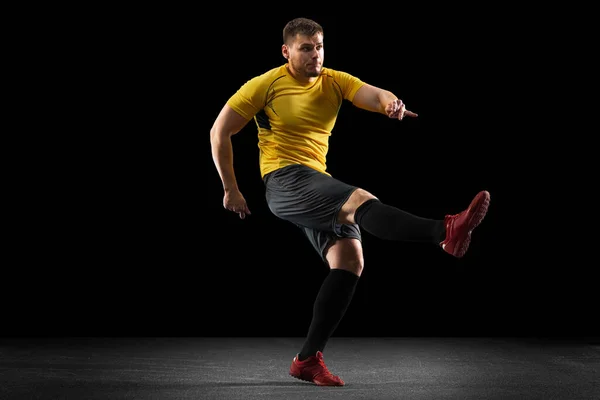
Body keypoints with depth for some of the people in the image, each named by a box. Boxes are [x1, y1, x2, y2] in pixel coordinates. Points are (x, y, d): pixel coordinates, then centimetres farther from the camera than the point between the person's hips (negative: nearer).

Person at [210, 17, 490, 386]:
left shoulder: (334, 82, 8)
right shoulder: (266, 85, -3)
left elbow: (372, 95, -11)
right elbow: (220, 132, 2)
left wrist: (390, 102, -36)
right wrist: (231, 189, 1)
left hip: (317, 184, 6)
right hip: (285, 182, -6)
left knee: (350, 260, -10)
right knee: (362, 200, -30)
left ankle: (308, 359, -5)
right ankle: (446, 232, -47)